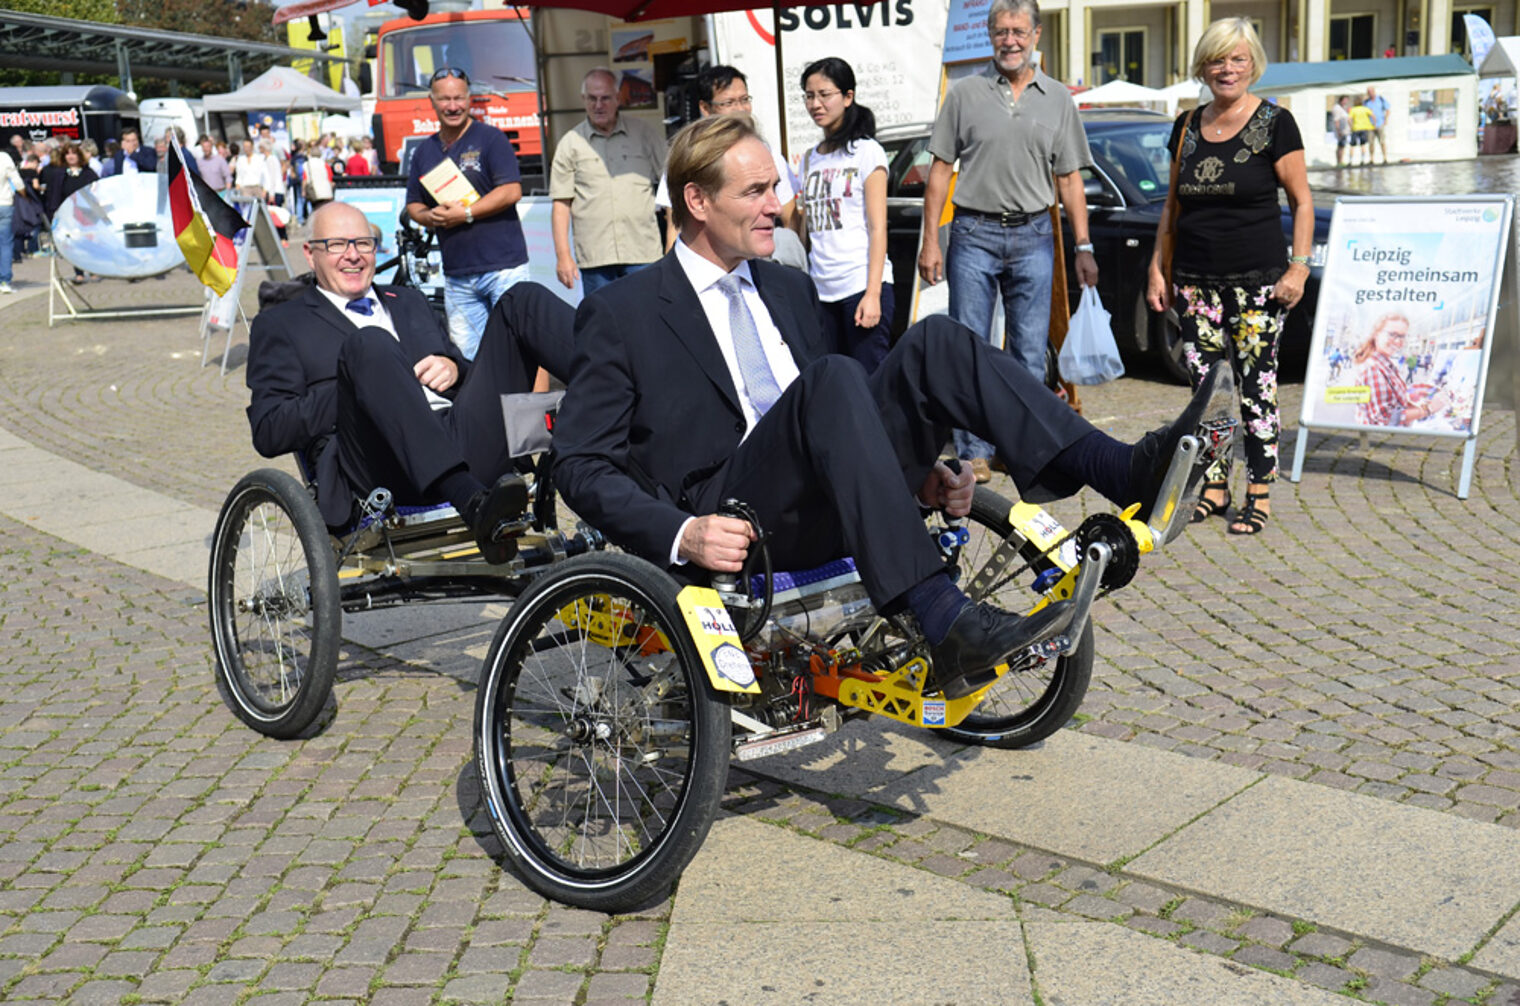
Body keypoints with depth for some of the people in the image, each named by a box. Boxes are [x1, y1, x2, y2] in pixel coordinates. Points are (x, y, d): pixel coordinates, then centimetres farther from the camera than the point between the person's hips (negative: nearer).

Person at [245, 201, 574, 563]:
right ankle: (473, 503, -50)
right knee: (368, 341, -33)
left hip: (469, 445, 4)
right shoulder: (280, 325, 19)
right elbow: (268, 432, 6)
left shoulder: (409, 301, 34)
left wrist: (453, 369, 5)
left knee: (525, 298, -7)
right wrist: (357, 384, -5)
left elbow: (471, 374, 30)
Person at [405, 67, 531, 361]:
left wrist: (467, 213, -15)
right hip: (456, 275, 5)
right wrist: (429, 217, -4)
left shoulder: (491, 138, 0)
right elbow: (413, 204, 19)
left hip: (503, 267, -5)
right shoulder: (424, 151, 16)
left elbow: (512, 191, -10)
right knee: (464, 356, 5)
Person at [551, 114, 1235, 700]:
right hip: (733, 527, -6)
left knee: (933, 342, -15)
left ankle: (1133, 470, -26)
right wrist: (681, 535, -20)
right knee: (832, 379, -33)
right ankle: (949, 628, -42)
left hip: (827, 514, 6)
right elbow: (581, 465, -3)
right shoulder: (619, 314, 2)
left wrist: (915, 472, 8)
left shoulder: (788, 289, 23)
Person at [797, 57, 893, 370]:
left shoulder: (867, 151, 0)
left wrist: (873, 294, -14)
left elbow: (877, 228, -6)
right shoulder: (809, 160, 16)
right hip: (821, 291, 5)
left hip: (861, 286, -5)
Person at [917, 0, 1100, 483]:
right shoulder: (966, 93, 4)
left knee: (1031, 354, 5)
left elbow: (1070, 179, 10)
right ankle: (974, 452, 7)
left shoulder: (1058, 99, 9)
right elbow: (940, 169, 4)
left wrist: (1083, 247, 3)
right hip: (974, 233, -1)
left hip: (1033, 235, 2)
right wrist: (930, 241, -3)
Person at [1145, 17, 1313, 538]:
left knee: (1256, 385, -4)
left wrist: (1299, 265, -9)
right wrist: (1157, 267, 12)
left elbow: (1302, 202, 0)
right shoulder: (1187, 127, 11)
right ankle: (1214, 486, 17)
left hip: (1258, 280, -4)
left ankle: (1259, 494, 4)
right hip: (1196, 280, 5)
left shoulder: (1275, 124, -2)